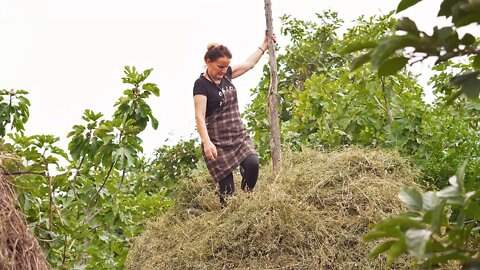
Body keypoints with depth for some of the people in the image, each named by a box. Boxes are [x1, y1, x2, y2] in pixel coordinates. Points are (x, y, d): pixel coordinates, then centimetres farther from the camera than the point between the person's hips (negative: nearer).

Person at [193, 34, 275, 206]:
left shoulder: (226, 75, 10)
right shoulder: (201, 84, -10)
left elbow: (248, 64, 26)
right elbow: (199, 116, -19)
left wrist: (265, 44, 33)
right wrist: (206, 142, -33)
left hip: (239, 136, 6)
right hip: (217, 143, -6)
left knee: (252, 164, -21)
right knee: (227, 188, -9)